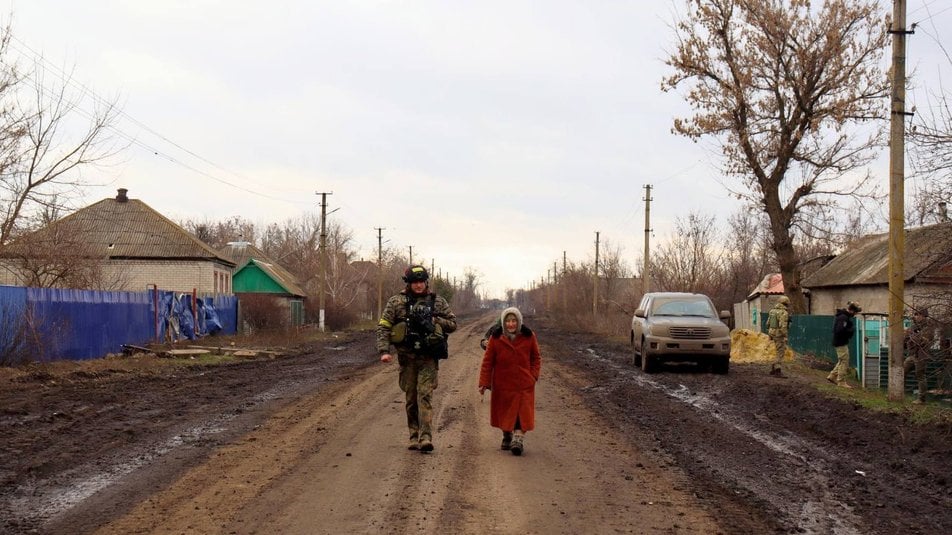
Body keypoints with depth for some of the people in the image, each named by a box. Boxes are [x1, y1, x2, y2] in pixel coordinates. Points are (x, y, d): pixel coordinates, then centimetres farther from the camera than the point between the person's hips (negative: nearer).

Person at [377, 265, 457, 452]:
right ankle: (414, 437, 16)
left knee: (425, 395, -13)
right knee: (411, 399, 7)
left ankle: (425, 437, -18)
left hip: (428, 358, -1)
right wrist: (384, 350, -11)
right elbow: (383, 326, 1)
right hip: (407, 358, 1)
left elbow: (452, 324, 10)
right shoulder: (396, 302, 3)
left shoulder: (438, 302, 6)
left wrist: (433, 320, -8)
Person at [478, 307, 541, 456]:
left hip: (523, 385, -1)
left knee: (522, 413, -11)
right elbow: (487, 362, -2)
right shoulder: (495, 338, -7)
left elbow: (536, 358, 9)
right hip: (502, 384, 1)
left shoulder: (529, 337, -4)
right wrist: (484, 383, -5)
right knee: (504, 413, 14)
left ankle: (518, 438, -12)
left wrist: (534, 375, -3)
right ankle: (507, 437, 33)